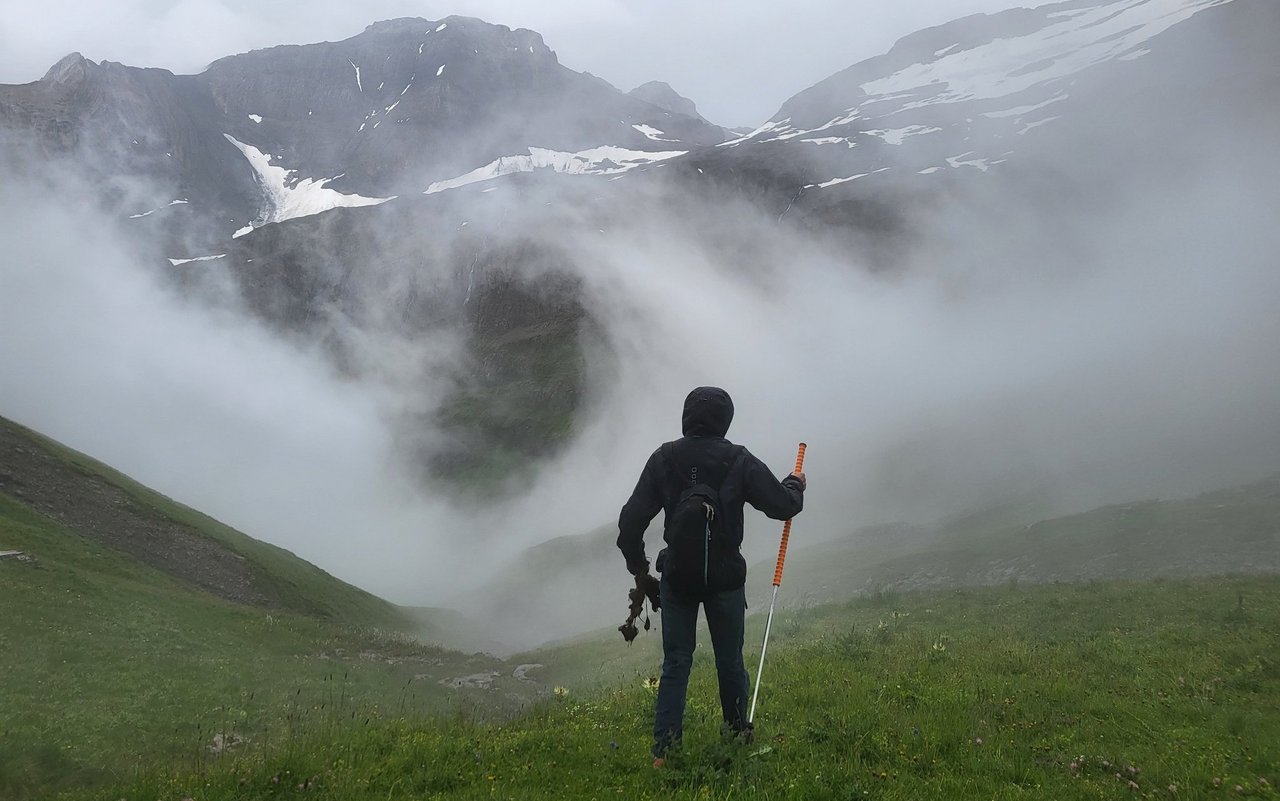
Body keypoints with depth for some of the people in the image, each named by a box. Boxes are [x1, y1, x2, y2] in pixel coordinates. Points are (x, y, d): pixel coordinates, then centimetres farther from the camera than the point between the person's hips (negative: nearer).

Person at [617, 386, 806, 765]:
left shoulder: (663, 459, -6)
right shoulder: (739, 461, -11)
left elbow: (631, 519, -5)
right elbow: (784, 506, -6)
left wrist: (637, 564, 11)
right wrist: (795, 484, 17)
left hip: (677, 577, 1)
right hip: (725, 578, -1)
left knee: (675, 662, 8)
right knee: (730, 661, 16)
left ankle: (664, 750, 5)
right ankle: (739, 733, 33)